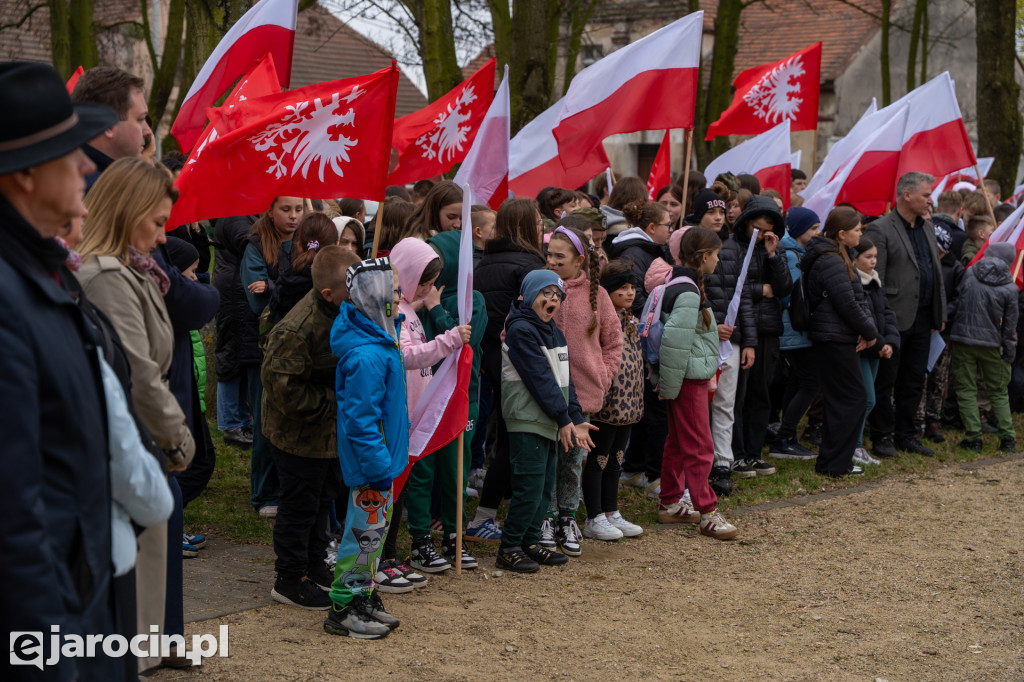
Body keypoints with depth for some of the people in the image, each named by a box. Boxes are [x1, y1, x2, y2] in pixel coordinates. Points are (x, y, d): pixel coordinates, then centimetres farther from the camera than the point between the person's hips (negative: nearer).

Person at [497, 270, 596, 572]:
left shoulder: (554, 333, 17)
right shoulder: (521, 330, -11)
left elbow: (565, 379, 16)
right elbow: (540, 378, -16)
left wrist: (576, 419, 6)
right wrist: (563, 419, -16)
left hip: (551, 424, 9)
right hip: (528, 422, -9)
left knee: (545, 488, 11)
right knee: (529, 488, -9)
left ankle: (531, 542, 22)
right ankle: (509, 549, 0)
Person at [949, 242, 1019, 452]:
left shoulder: (969, 275, -5)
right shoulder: (1010, 289, -6)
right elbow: (1009, 325, -2)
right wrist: (1009, 353, 7)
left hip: (963, 340, 0)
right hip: (991, 344, 1)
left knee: (966, 389, 7)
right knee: (999, 391, 14)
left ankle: (973, 437, 2)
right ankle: (1008, 438, 10)